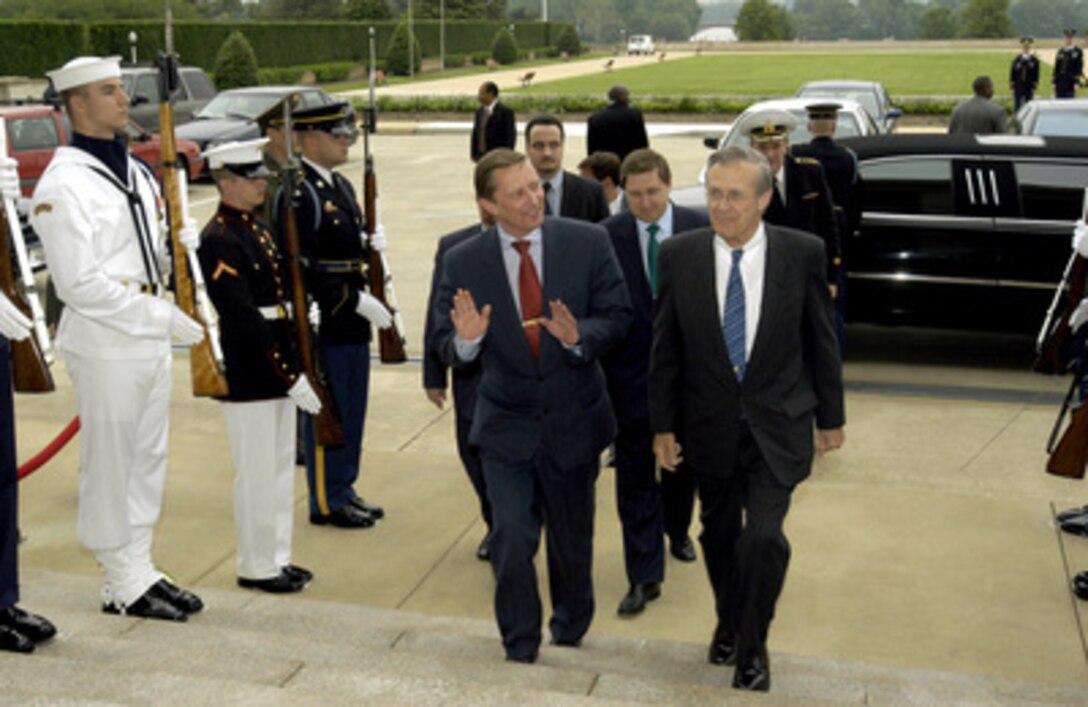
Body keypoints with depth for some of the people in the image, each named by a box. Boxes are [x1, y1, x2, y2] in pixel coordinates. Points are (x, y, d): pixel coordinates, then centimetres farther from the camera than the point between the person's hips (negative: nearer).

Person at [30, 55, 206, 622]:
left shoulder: (135, 171, 12)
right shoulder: (62, 186, -14)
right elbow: (79, 284, -20)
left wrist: (177, 245, -2)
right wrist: (161, 316, -20)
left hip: (149, 340, 8)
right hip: (105, 345, -8)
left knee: (149, 459, 15)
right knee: (109, 466, 3)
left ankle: (141, 569, 28)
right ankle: (124, 586, 15)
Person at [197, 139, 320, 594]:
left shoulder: (259, 229, 13)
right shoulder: (218, 240, -16)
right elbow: (244, 318, -21)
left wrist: (294, 367, 10)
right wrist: (290, 376, -21)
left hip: (277, 369, 9)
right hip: (248, 375, -9)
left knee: (281, 466, 15)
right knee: (257, 473, 1)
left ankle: (277, 557, 27)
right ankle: (257, 567, 15)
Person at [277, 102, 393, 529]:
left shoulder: (341, 186, 14)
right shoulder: (296, 192, -16)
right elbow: (302, 265, -22)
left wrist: (369, 245, 1)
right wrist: (357, 301, -22)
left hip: (352, 322, 9)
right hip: (322, 324, -9)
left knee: (352, 411, 16)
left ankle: (344, 489, 29)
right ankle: (326, 503, 14)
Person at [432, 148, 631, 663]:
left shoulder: (587, 243, -7)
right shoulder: (463, 263, -7)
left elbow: (617, 317, -6)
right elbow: (447, 348, -3)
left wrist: (578, 336, -26)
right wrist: (466, 338, -27)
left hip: (574, 421, 1)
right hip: (506, 425, -1)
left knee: (572, 539, 17)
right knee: (511, 542, -4)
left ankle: (571, 626, 45)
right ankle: (520, 651, 19)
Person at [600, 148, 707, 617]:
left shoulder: (701, 229, -5)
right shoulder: (607, 237, -7)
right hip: (631, 374, -1)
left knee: (683, 464, 20)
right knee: (635, 478, 2)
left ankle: (677, 531, 48)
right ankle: (644, 577, 12)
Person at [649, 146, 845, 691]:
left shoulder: (802, 253, -10)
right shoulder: (679, 255, -7)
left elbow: (821, 340, 0)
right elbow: (665, 348, -1)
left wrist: (830, 418, 5)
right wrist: (663, 425, 1)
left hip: (777, 423, -2)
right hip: (710, 422, 2)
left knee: (764, 534, -11)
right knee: (720, 533, 17)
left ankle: (753, 645, 14)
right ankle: (729, 623, 43)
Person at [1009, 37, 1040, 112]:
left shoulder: (1034, 60, 1)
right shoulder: (1016, 60, 1)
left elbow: (1036, 75, 1)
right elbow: (1012, 74, 2)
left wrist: (1034, 87, -5)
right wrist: (1012, 87, -3)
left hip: (1029, 89, 0)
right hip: (1018, 88, 0)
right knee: (1016, 107, 2)